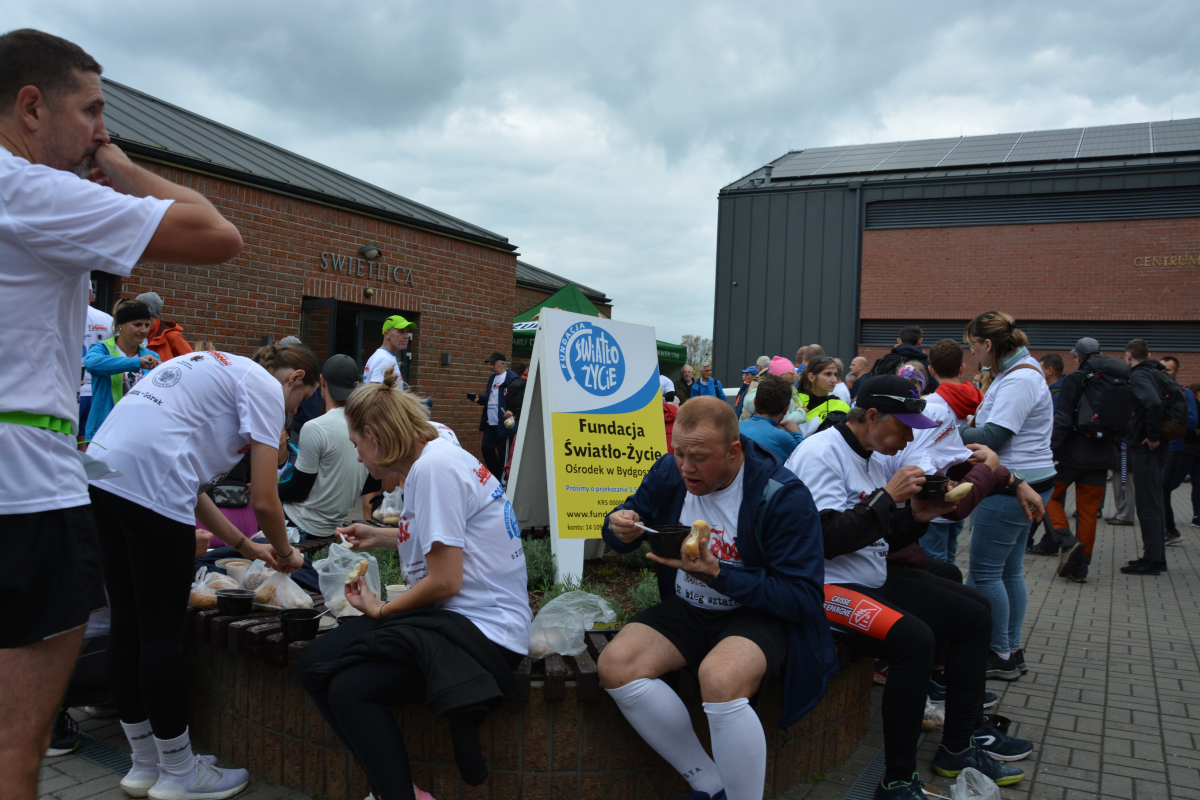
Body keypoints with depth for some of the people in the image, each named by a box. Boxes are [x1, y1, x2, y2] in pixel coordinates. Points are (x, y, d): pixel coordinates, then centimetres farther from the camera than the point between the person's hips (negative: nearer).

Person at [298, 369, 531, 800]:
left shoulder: (433, 466, -17)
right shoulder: (435, 457, 12)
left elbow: (444, 582, -18)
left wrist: (380, 610, -2)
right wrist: (380, 536, 34)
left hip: (482, 629, -10)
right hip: (456, 616, 10)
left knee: (348, 689, -23)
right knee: (314, 664, -1)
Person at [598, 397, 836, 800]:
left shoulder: (783, 496, -19)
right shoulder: (669, 472, -4)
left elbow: (803, 597, -20)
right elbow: (632, 513, 12)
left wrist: (716, 574, -29)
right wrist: (619, 527, -15)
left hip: (758, 614, -5)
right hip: (686, 609, 6)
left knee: (719, 677, -37)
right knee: (614, 665, -20)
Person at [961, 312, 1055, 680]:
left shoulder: (1018, 380, -18)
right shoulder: (1014, 373, 14)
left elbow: (992, 437, -22)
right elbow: (991, 425, 13)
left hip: (1013, 486, -10)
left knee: (985, 572, -3)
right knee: (1009, 570, 15)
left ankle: (1000, 656, 7)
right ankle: (1011, 649, 25)